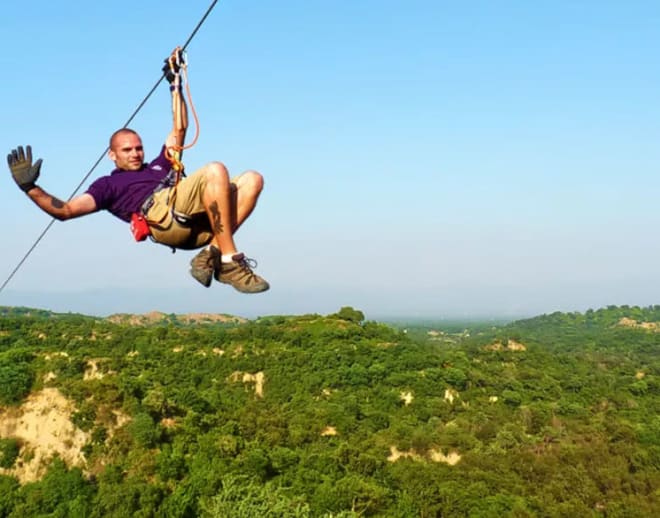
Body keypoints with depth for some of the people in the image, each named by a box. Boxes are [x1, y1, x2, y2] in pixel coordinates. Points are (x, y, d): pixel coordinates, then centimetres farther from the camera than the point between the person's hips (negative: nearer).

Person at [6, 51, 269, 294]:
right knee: (215, 170, -27)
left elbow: (179, 129, 47)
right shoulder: (108, 185, 26)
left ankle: (211, 254, -22)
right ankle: (230, 262, -31)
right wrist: (30, 188, 2)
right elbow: (65, 211, 14)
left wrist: (175, 87, 44)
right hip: (163, 214, -7)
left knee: (251, 179, -11)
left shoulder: (159, 166, 41)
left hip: (196, 223, 7)